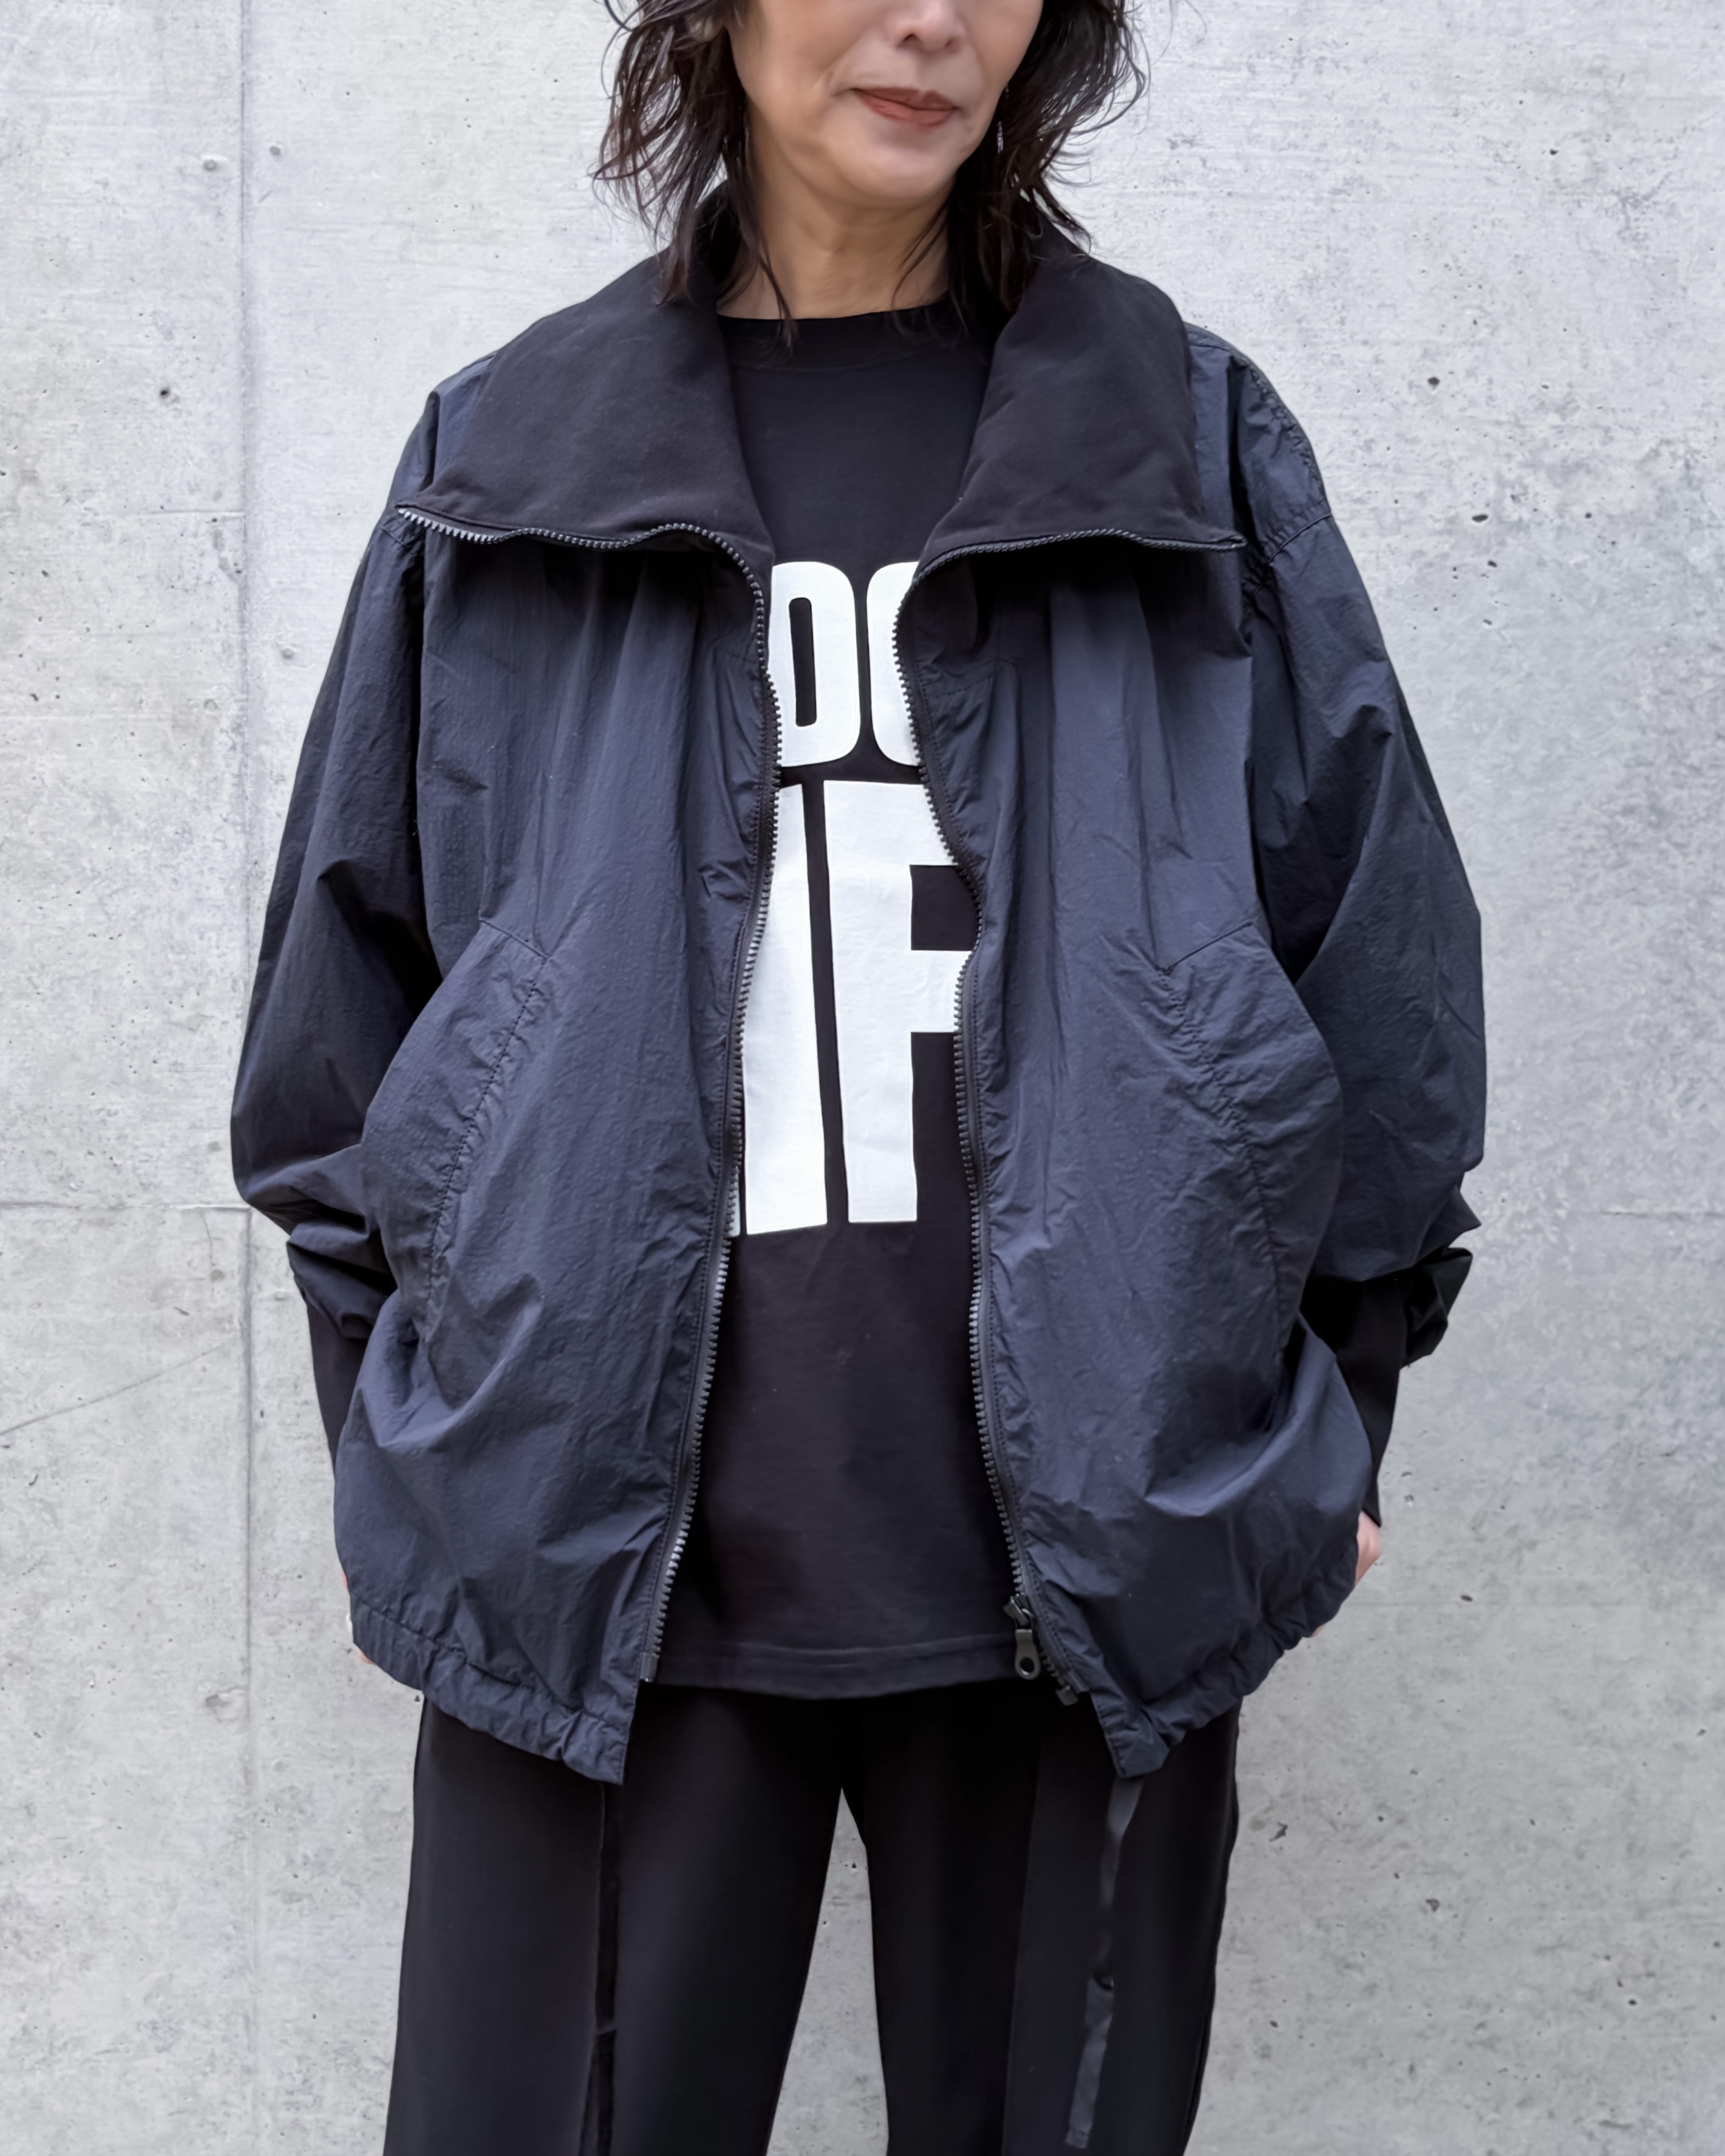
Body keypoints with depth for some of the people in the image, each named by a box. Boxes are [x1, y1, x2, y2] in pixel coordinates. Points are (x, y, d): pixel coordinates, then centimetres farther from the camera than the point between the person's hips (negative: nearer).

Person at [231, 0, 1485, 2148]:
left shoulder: (1189, 446, 4)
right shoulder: (506, 463, 5)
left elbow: (1372, 940, 9)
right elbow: (349, 974, 11)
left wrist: (1330, 1413, 10)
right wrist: (391, 1436, 11)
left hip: (1093, 1546, 1)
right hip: (593, 1555, 0)